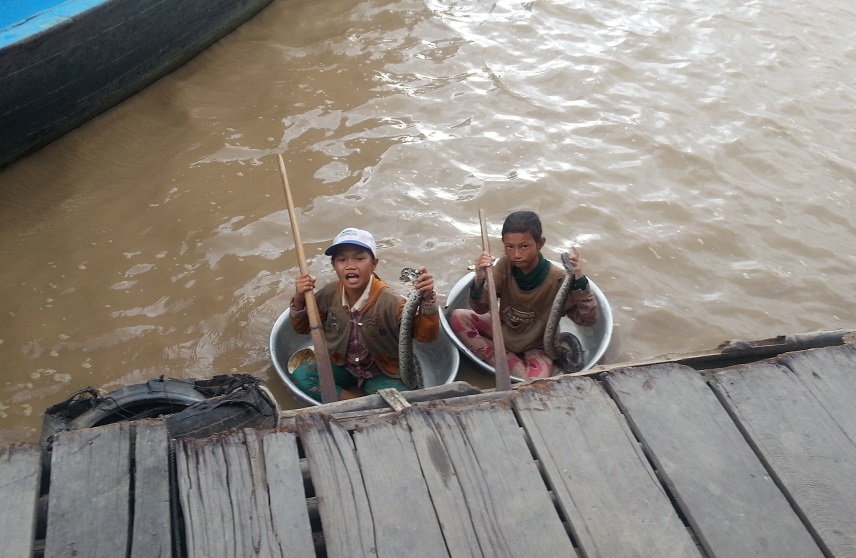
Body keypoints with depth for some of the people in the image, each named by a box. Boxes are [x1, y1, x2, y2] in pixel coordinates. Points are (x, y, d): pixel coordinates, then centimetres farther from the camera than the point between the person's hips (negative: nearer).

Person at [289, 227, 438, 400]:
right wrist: (299, 300, -18)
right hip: (341, 366, 4)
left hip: (380, 373, -4)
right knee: (300, 376, -20)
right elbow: (303, 328, 2)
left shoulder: (389, 302, -26)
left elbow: (425, 335, -29)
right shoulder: (329, 294, -13)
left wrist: (427, 300, -46)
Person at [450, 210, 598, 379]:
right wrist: (479, 280, -36)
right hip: (503, 330, 5)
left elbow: (588, 319, -27)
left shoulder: (556, 279, -27)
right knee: (458, 317, -11)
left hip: (536, 347, -5)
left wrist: (579, 281, -42)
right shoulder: (504, 266, -16)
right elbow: (481, 309, -15)